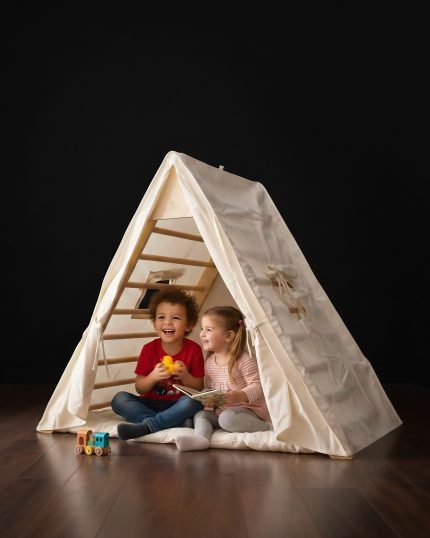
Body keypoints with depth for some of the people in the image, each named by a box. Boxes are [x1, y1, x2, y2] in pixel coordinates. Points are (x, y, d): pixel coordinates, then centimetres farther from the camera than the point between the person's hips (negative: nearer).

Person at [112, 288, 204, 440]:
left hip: (178, 406, -2)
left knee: (192, 403, -34)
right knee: (119, 399, -21)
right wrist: (153, 376, -22)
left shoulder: (194, 350, -2)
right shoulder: (149, 349, 0)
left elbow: (199, 387, -1)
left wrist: (185, 377, -22)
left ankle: (145, 426, -35)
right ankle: (178, 423, -31)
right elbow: (140, 388, -1)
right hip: (150, 404, 3)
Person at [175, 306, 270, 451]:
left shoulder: (245, 360, -14)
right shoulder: (209, 363, 9)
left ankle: (265, 426, -18)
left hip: (248, 409, -7)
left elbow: (257, 386, -18)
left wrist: (240, 395, -35)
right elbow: (209, 389, 16)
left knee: (227, 418, -32)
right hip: (220, 410, 7)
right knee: (200, 414, -8)